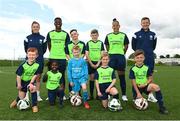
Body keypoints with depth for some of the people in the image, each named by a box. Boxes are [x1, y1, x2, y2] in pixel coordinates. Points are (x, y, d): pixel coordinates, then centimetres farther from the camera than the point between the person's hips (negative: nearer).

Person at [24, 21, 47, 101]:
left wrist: (39, 55, 6)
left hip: (39, 61, 1)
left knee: (38, 78, 6)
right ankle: (27, 95, 8)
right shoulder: (28, 38, 2)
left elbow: (44, 49, 9)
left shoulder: (42, 38, 4)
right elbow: (26, 49, 9)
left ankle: (38, 95, 16)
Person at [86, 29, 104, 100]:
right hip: (91, 62, 0)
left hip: (98, 62, 0)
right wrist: (91, 64, -7)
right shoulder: (88, 43, 5)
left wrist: (98, 64, -8)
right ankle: (91, 95, 12)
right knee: (92, 78, 4)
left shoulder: (100, 43, 5)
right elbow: (87, 54, 0)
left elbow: (102, 54, 1)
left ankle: (98, 94, 13)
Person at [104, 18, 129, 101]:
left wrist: (121, 53, 5)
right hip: (111, 57, 1)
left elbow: (126, 46, 11)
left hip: (121, 56, 0)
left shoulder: (123, 35, 6)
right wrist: (111, 54, 7)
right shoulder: (108, 36, 8)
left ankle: (124, 95, 12)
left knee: (122, 76, 4)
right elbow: (107, 47, 13)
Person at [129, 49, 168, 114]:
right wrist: (138, 93, -14)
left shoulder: (147, 68, -1)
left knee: (156, 87, -31)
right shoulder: (132, 69, -8)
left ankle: (161, 107, -20)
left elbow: (150, 79, 4)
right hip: (137, 87, -1)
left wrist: (145, 84, -16)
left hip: (145, 86, 1)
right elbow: (133, 82, -9)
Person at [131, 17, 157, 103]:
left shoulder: (153, 34, 9)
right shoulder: (136, 34, 1)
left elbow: (154, 46, 19)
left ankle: (150, 95, 15)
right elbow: (133, 46, 8)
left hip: (150, 58, 3)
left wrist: (149, 52, 13)